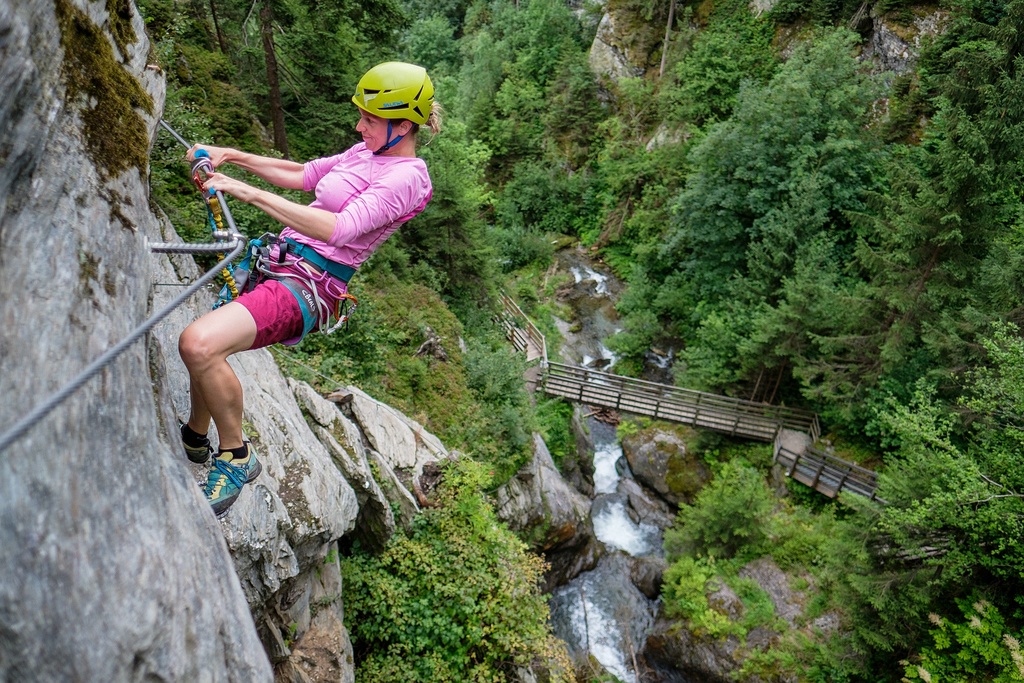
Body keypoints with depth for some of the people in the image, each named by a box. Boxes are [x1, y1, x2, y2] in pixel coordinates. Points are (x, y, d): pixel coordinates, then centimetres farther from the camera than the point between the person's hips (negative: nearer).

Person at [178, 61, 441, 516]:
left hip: (308, 286, -9)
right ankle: (195, 437, 48)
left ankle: (235, 457, -6)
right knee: (203, 348, 19)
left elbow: (337, 228, -28)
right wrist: (231, 156, 14)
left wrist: (249, 192, -26)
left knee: (199, 344, -29)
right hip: (277, 260, 10)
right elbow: (302, 175, 24)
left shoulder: (407, 178, -15)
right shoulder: (365, 153, 14)